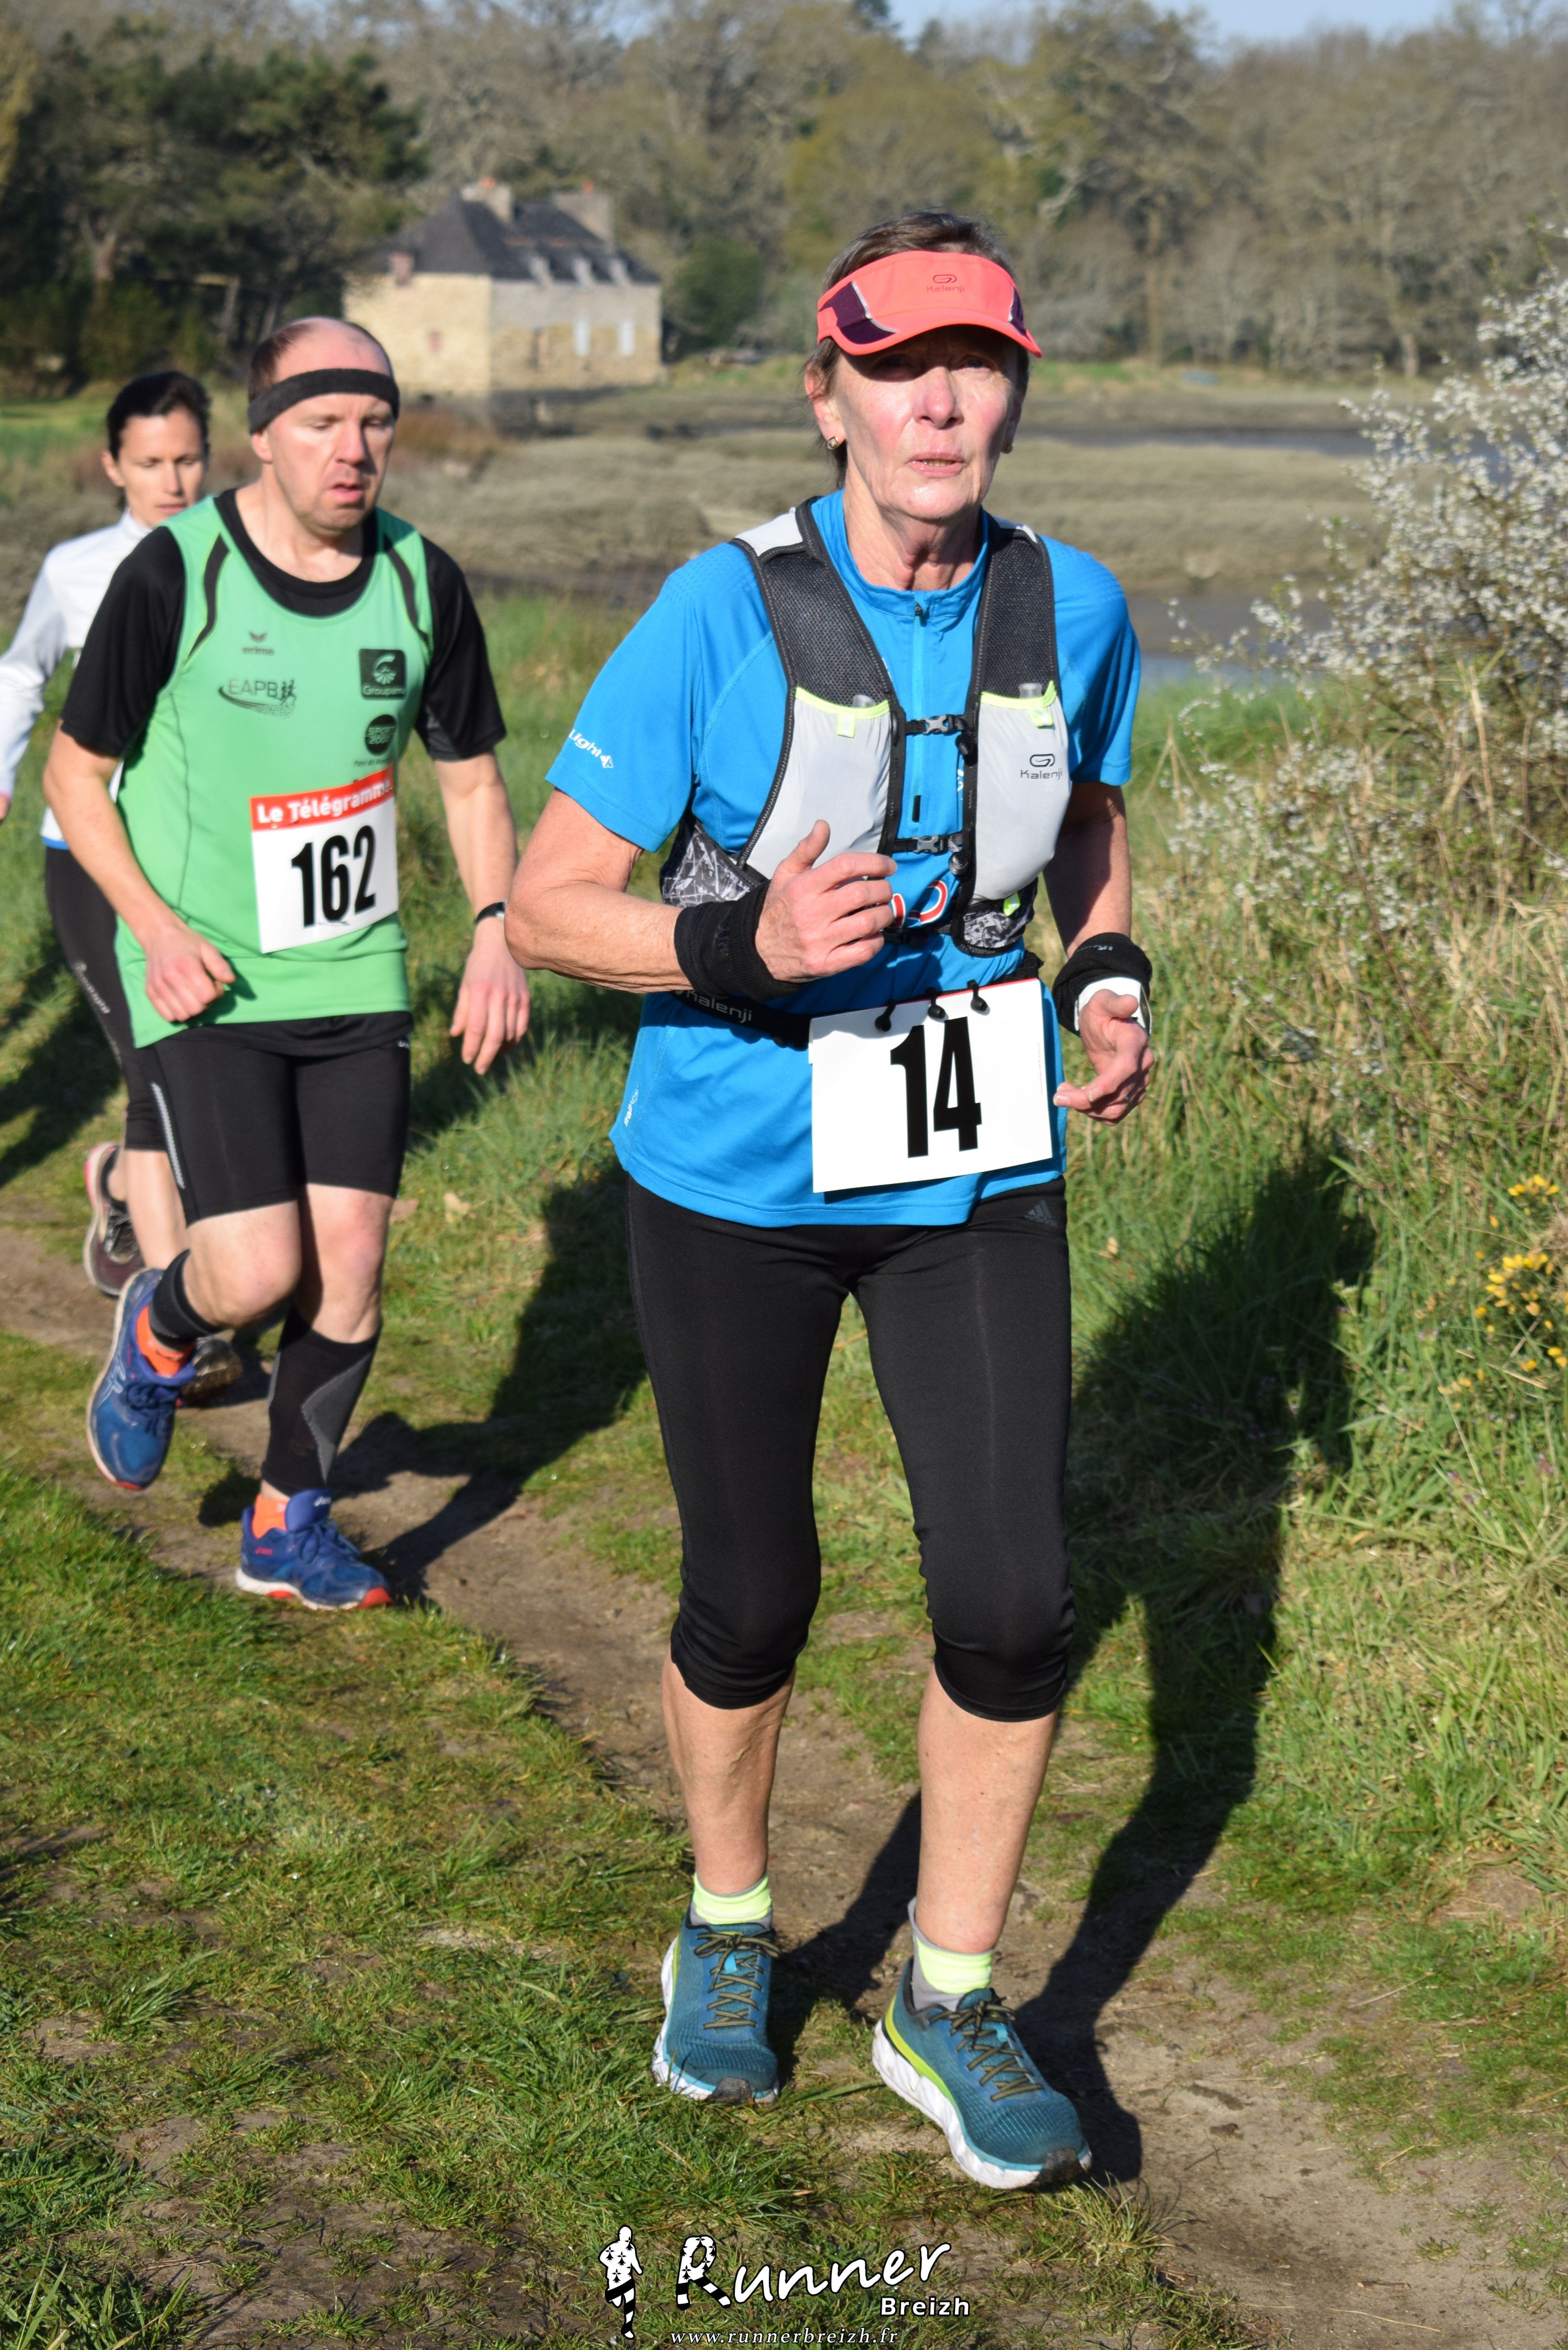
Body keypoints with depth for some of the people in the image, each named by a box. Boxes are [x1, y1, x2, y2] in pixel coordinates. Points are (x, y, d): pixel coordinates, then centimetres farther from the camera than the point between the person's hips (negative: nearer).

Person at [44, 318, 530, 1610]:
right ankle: (159, 1332, 25)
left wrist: (496, 930, -4)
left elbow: (472, 776, 11)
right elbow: (77, 770, -1)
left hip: (358, 979, 4)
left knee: (351, 1260, 2)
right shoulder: (174, 574, -11)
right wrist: (156, 925, -14)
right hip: (209, 986, -4)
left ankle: (290, 1525, 23)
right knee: (257, 1271, -13)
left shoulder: (423, 582, -1)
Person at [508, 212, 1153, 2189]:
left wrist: (1110, 981, -2)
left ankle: (947, 2004, 18)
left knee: (1011, 1604, -4)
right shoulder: (725, 617, -16)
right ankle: (727, 1932, 38)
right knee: (751, 1598, 10)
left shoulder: (1072, 612, -3)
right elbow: (546, 907, -13)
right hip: (738, 1179, -2)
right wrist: (749, 944, -31)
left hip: (978, 1172, 3)